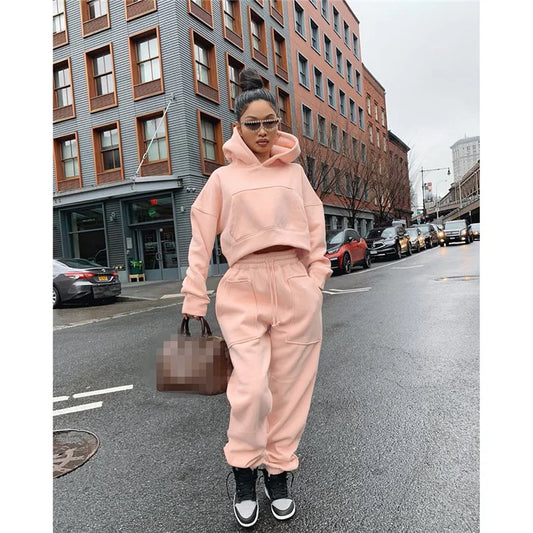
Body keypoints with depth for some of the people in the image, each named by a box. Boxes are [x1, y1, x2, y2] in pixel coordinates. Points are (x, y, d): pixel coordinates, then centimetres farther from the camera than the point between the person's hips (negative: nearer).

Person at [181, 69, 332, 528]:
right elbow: (202, 240, 7)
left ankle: (278, 473, 27)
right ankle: (244, 473, 16)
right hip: (243, 289, -1)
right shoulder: (223, 178, 10)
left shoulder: (294, 172, 15)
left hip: (295, 287, 2)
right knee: (251, 388, -11)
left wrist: (316, 278, 3)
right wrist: (194, 298, 3)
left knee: (290, 387, 6)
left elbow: (316, 228, 13)